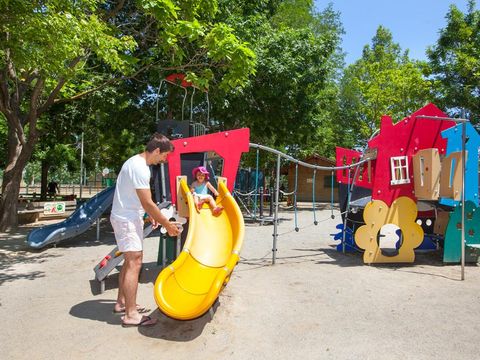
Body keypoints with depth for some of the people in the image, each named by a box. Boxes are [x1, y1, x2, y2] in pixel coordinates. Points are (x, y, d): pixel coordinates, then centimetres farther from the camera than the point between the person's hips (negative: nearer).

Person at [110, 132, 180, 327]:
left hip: (127, 218, 11)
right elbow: (148, 203, -23)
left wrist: (150, 215, 16)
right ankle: (131, 315, -2)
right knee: (134, 262, -9)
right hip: (127, 220, -11)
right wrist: (167, 224, -15)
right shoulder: (140, 168, -22)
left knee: (130, 261, 17)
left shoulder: (137, 161, 11)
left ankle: (122, 302, 30)